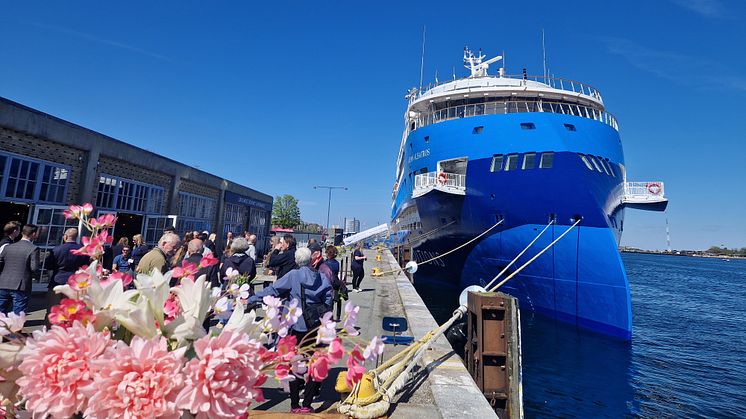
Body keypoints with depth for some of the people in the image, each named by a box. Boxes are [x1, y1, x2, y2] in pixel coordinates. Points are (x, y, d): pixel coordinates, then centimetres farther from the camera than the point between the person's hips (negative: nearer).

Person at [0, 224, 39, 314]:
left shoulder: (8, 247, 7)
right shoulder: (33, 249, -9)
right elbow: (34, 268, -14)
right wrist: (30, 275, 8)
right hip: (21, 287, -5)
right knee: (18, 316, 2)